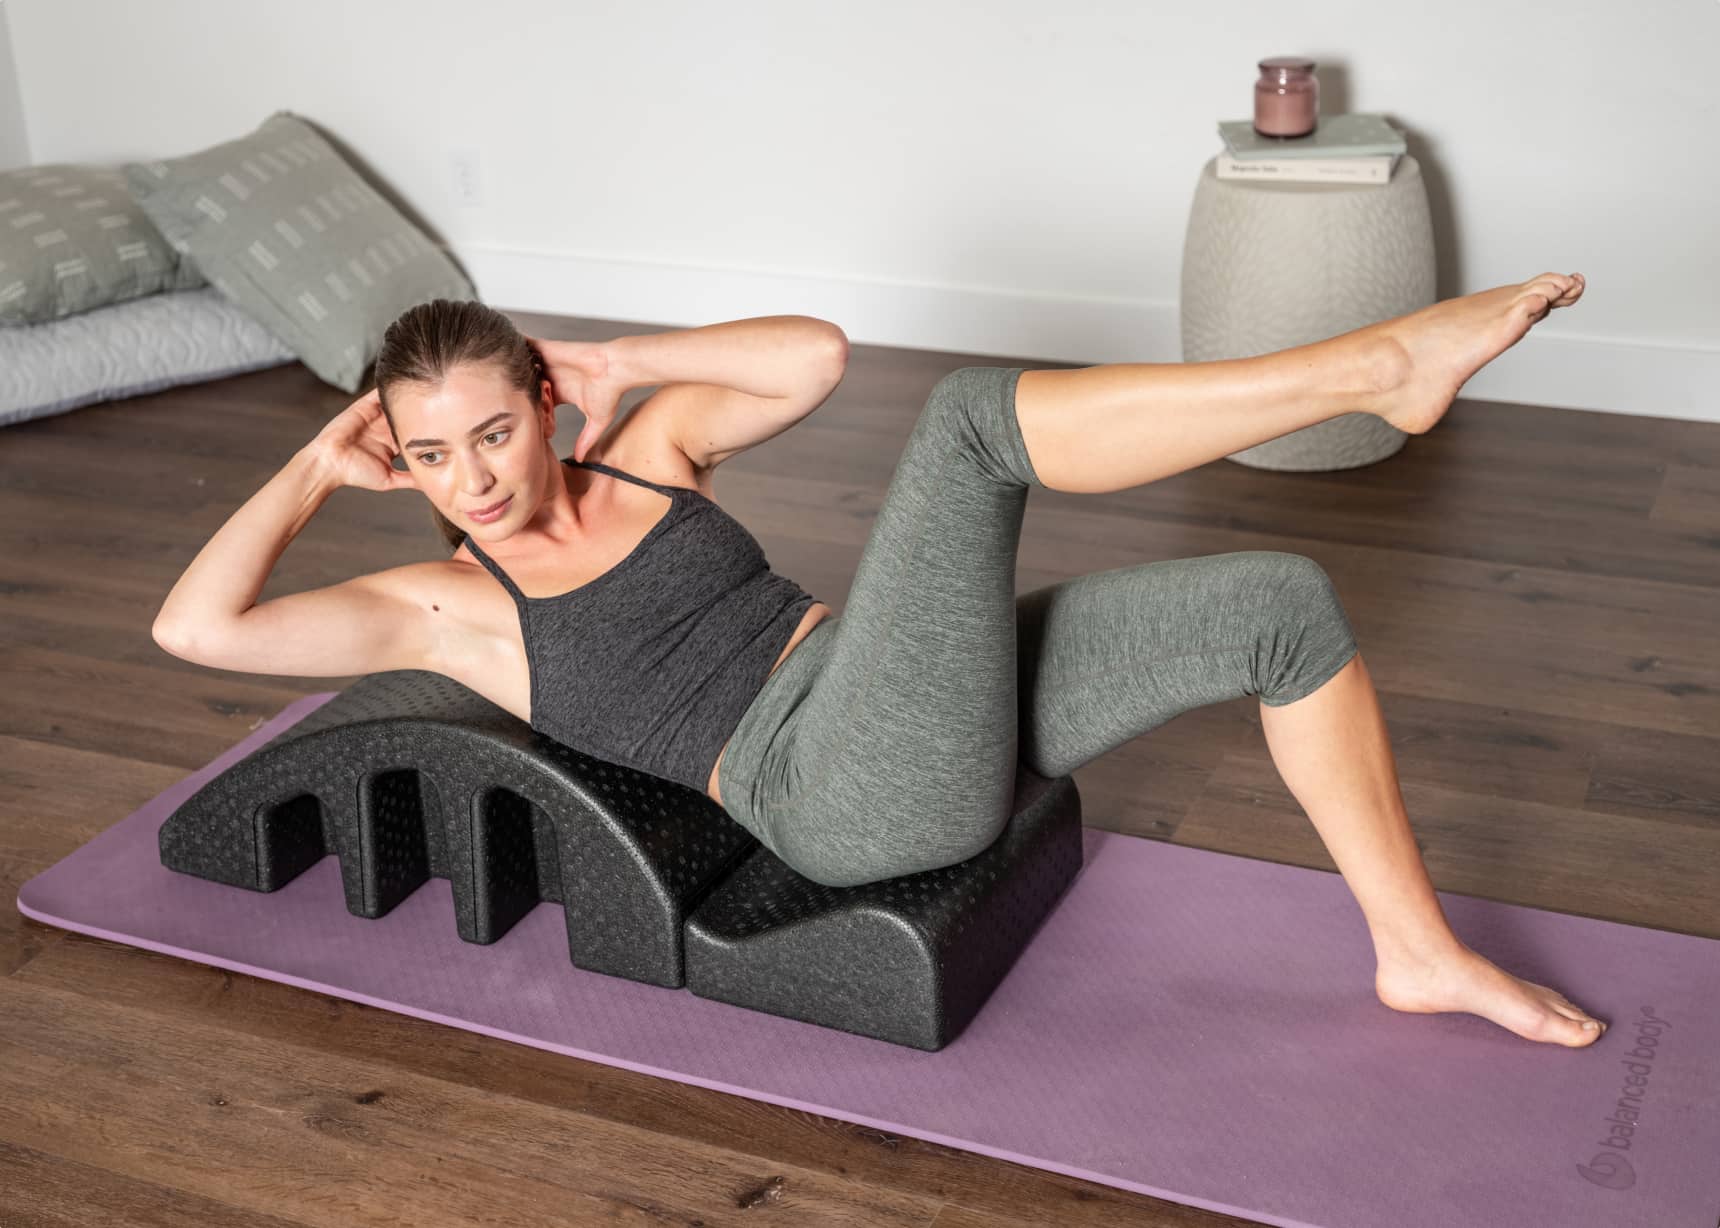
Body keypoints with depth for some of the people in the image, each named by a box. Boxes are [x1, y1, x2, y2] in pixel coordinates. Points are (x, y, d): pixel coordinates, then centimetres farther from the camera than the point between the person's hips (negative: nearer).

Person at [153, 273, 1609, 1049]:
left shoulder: (644, 447, 17)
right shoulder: (441, 606, 6)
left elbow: (816, 354, 10)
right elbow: (196, 626, -2)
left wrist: (625, 360, 8)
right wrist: (318, 468, 6)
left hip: (939, 712, 7)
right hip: (846, 790, -6)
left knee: (1285, 601, -2)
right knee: (971, 412, -25)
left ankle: (1418, 948, 8)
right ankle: (1384, 363, -25)